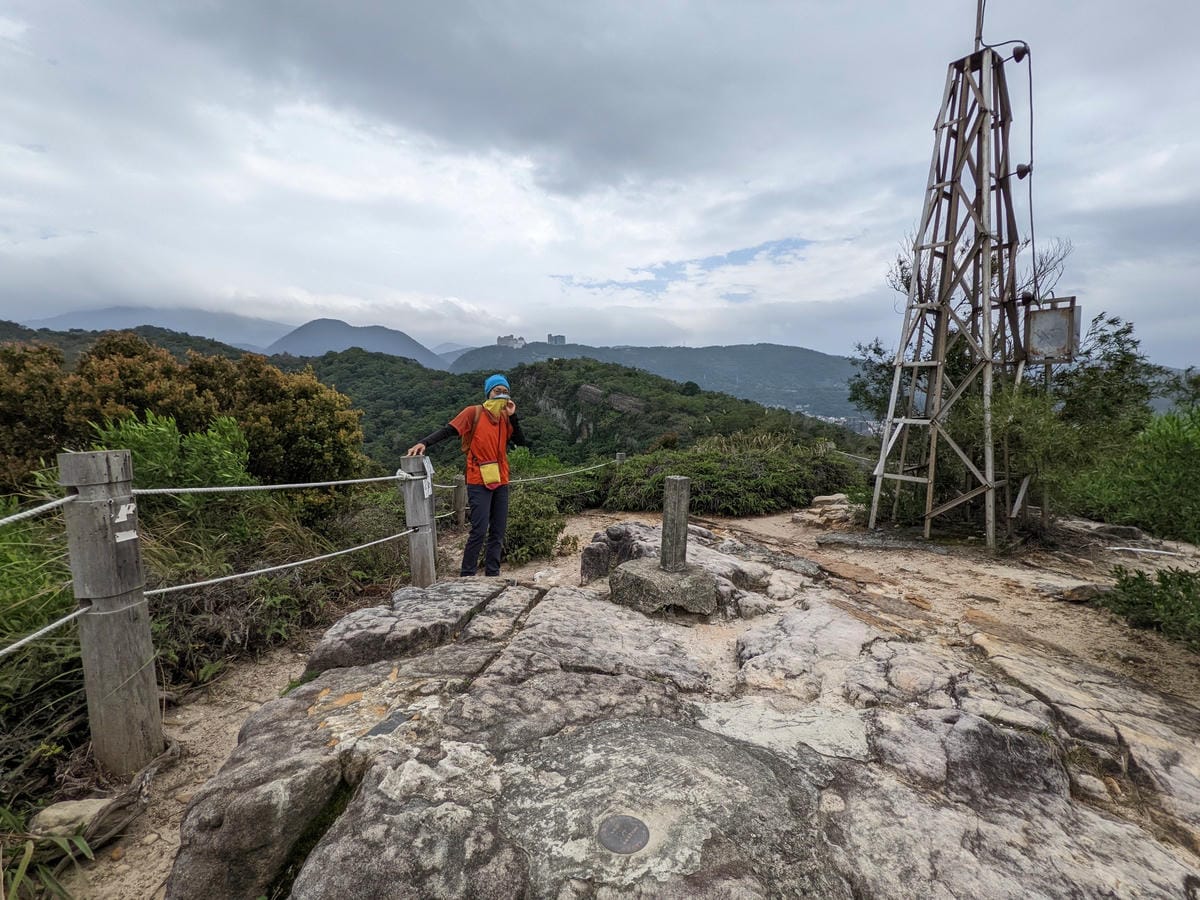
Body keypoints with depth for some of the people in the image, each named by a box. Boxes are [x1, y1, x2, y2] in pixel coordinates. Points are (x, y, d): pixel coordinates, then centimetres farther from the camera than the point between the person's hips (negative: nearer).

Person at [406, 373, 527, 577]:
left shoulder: (505, 418, 11)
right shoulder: (474, 413, -4)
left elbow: (521, 442, 3)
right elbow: (448, 430, -12)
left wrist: (513, 416, -5)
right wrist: (424, 443, -26)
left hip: (501, 482, 6)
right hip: (479, 483, -6)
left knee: (498, 532, 8)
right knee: (479, 530, -11)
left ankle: (492, 573, 17)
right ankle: (467, 575, 0)